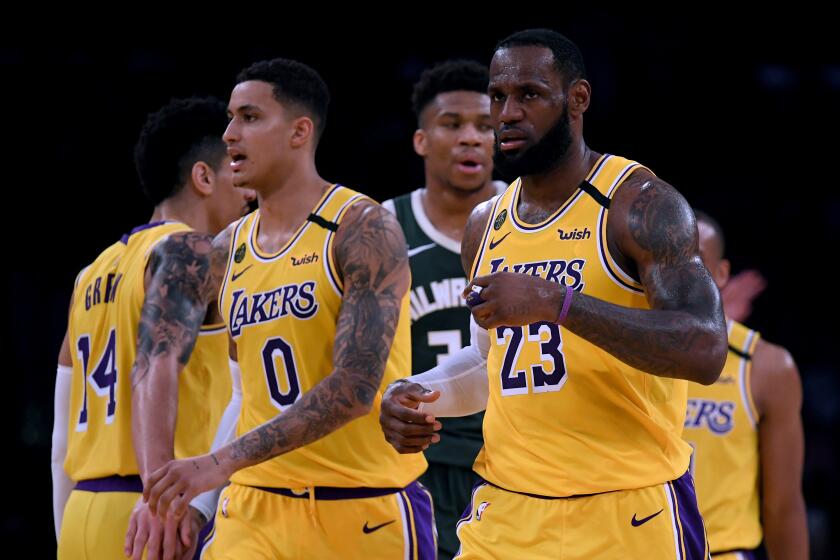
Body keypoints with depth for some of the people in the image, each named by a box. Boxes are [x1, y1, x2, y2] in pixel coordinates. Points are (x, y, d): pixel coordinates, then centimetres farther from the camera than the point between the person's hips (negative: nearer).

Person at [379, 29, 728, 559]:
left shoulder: (640, 204, -10)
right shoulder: (486, 224, 11)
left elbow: (706, 351, -23)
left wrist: (557, 302, -30)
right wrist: (422, 393, 6)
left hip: (628, 515, -6)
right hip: (503, 514, 6)